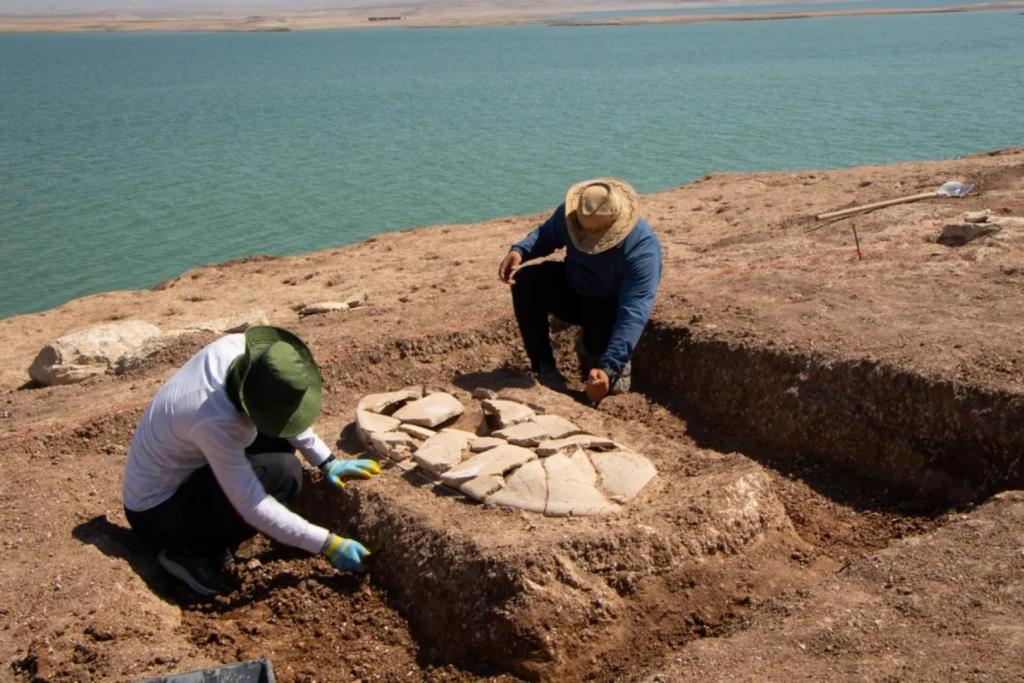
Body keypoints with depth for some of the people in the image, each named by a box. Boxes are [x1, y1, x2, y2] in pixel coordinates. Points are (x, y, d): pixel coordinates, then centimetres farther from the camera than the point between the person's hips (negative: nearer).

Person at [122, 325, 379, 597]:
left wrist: (328, 462, -3)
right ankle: (188, 548, -6)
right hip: (156, 511, -9)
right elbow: (254, 508, -32)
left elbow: (286, 409, 1)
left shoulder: (236, 347, -17)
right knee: (283, 475, -24)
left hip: (183, 471, 9)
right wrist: (329, 545, -27)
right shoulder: (216, 421, -38)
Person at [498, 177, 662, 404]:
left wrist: (608, 368, -51)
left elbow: (633, 315, -42)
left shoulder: (643, 249, -37)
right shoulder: (569, 214, -23)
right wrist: (519, 251, -23)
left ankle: (592, 354, 7)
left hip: (612, 307, -4)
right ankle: (544, 367, -9)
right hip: (573, 290, 4)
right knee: (526, 281, -22)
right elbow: (546, 234, 0)